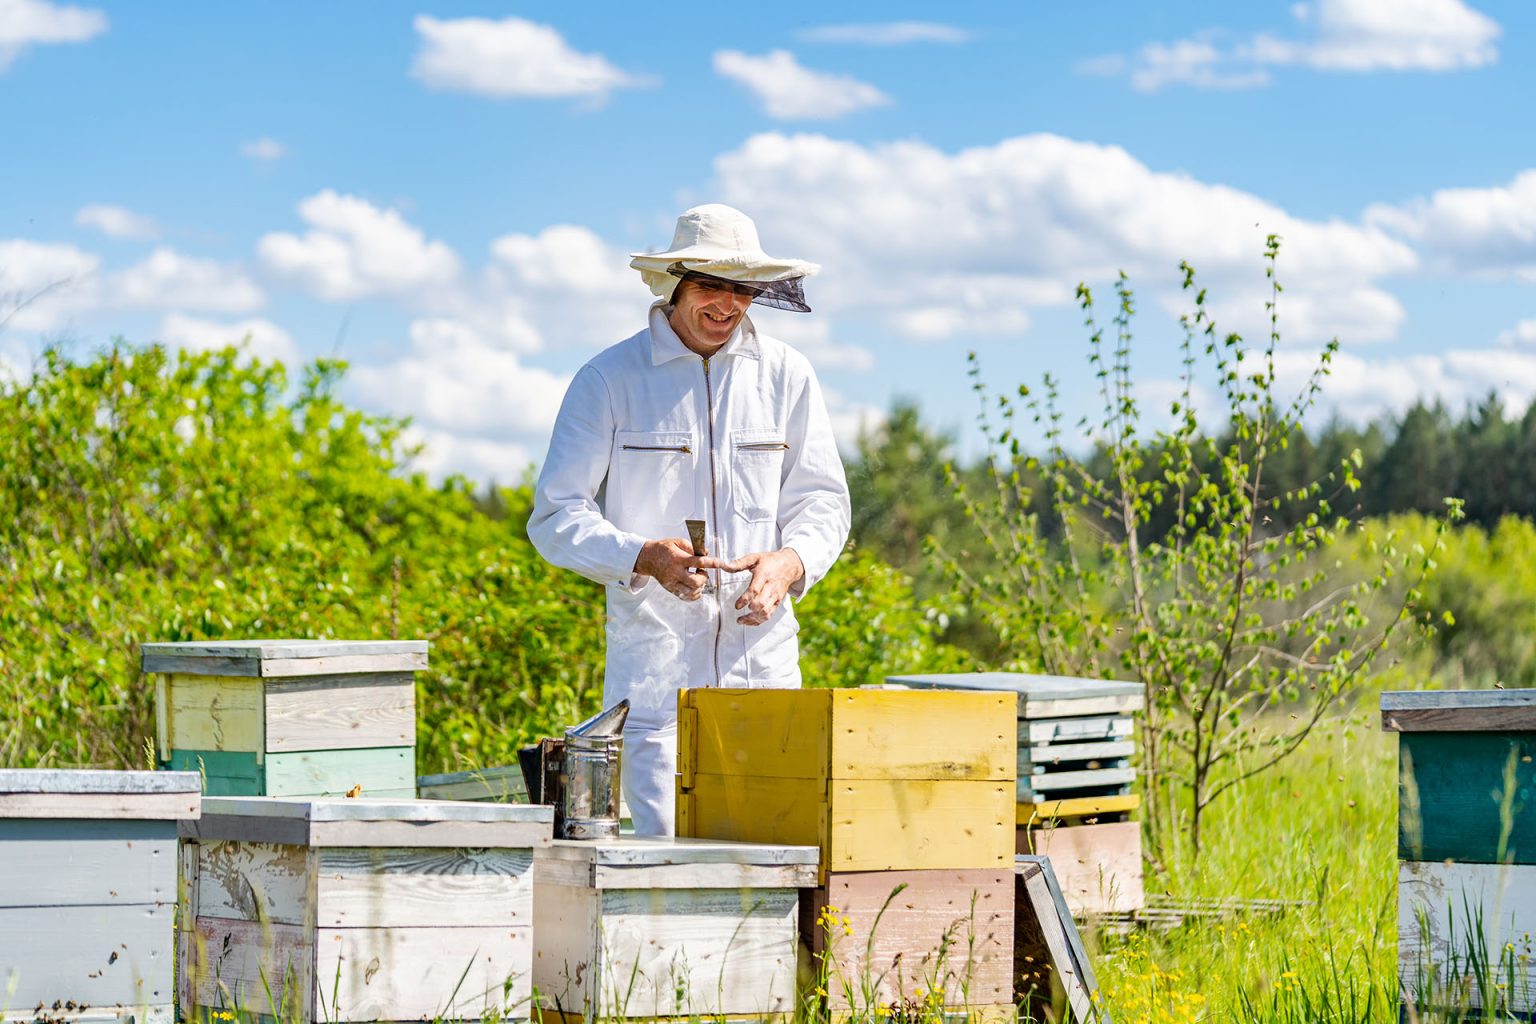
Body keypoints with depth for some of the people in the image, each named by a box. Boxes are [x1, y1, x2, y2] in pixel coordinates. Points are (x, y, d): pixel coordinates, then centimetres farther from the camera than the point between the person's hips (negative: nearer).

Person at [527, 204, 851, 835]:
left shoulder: (786, 376, 9)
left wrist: (791, 561, -8)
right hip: (652, 658, -3)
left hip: (761, 655, 3)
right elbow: (556, 517, -1)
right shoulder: (609, 380, 1)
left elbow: (822, 499, 14)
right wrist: (645, 557, -18)